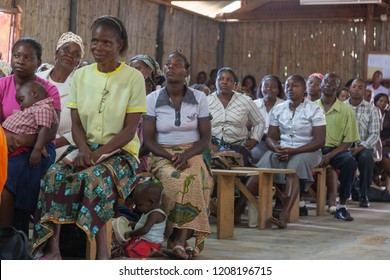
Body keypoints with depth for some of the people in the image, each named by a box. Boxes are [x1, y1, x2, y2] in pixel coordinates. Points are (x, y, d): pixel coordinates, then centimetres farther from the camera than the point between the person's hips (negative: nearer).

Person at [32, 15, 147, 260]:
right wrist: (84, 149, -15)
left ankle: (102, 251, -27)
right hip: (86, 148, 4)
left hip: (120, 151, -3)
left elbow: (130, 129, -7)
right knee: (55, 174, -27)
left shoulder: (134, 78, -3)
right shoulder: (81, 75, 9)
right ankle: (52, 249, -27)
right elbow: (76, 123, 6)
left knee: (95, 176, -36)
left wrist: (99, 152, -19)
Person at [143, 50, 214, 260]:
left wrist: (185, 155, -14)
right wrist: (170, 157, -16)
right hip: (161, 155, 0)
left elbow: (205, 138, 5)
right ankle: (182, 242, -27)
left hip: (192, 154, 0)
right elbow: (148, 139, 1)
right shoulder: (152, 99, 5)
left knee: (193, 179, -36)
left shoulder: (199, 98, 6)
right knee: (176, 179, -36)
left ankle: (179, 242, -38)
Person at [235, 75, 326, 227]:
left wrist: (293, 151, -19)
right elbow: (270, 137, 10)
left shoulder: (314, 110, -2)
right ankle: (238, 208, -37)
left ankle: (284, 215, -45)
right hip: (282, 151, 3)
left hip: (306, 152, -3)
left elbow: (319, 141, -9)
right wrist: (277, 149, -14)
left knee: (295, 165, -35)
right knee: (267, 158, -27)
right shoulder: (277, 110, 10)